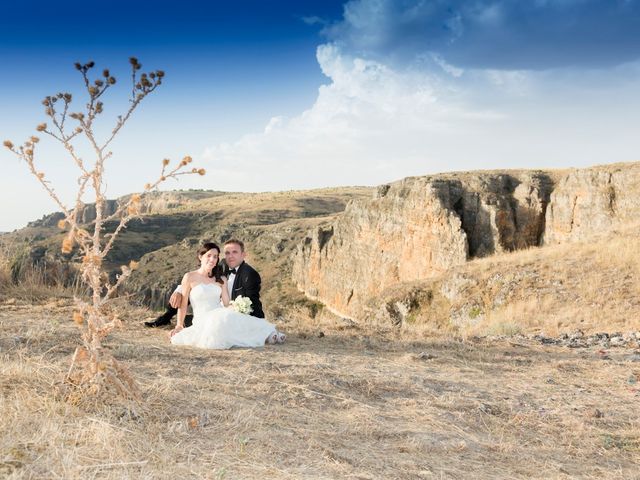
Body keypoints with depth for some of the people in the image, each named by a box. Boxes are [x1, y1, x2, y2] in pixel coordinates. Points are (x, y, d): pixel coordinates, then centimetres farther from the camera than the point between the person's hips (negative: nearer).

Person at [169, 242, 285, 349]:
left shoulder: (221, 279, 16)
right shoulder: (190, 277, 3)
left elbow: (227, 304, 9)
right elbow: (183, 304, 5)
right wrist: (179, 325, 1)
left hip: (221, 317, 4)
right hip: (202, 321, -4)